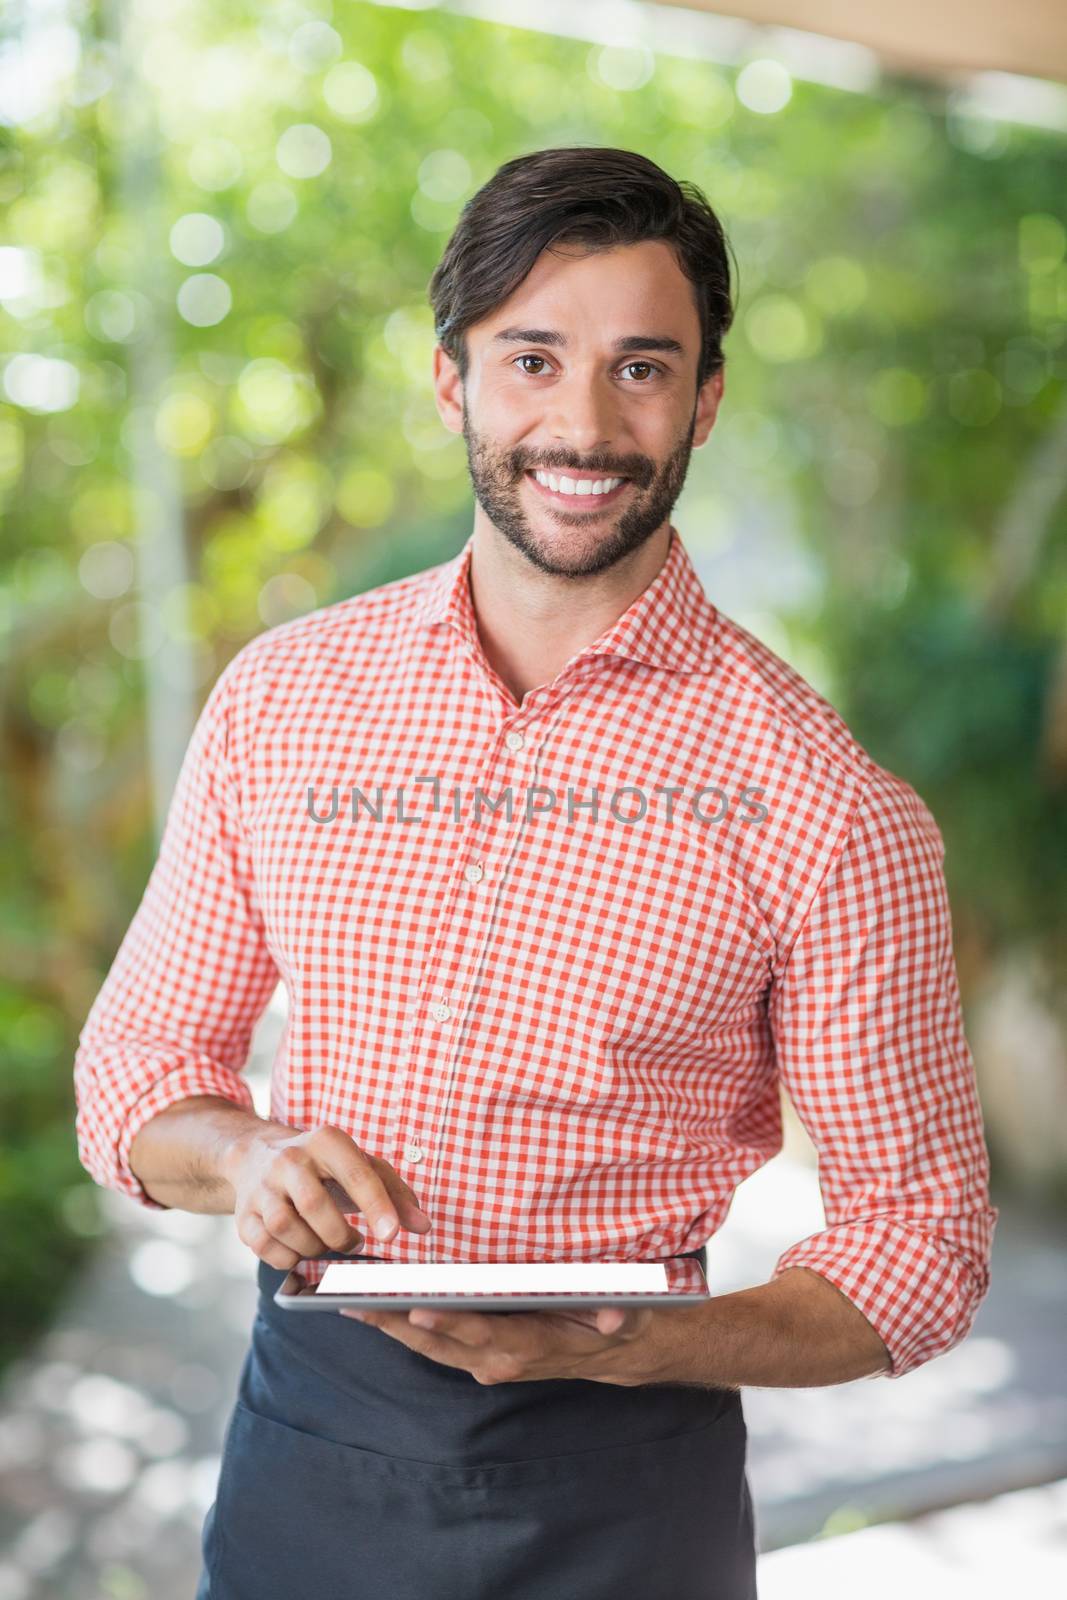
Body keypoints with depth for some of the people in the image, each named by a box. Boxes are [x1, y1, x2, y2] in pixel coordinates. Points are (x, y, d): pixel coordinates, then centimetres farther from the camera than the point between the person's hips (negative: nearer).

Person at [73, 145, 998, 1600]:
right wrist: (243, 1157, -13)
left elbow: (923, 1235, -6)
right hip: (301, 1438, 3)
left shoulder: (823, 804, -12)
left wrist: (630, 1346, -21)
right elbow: (138, 1062, 8)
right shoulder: (277, 700, -1)